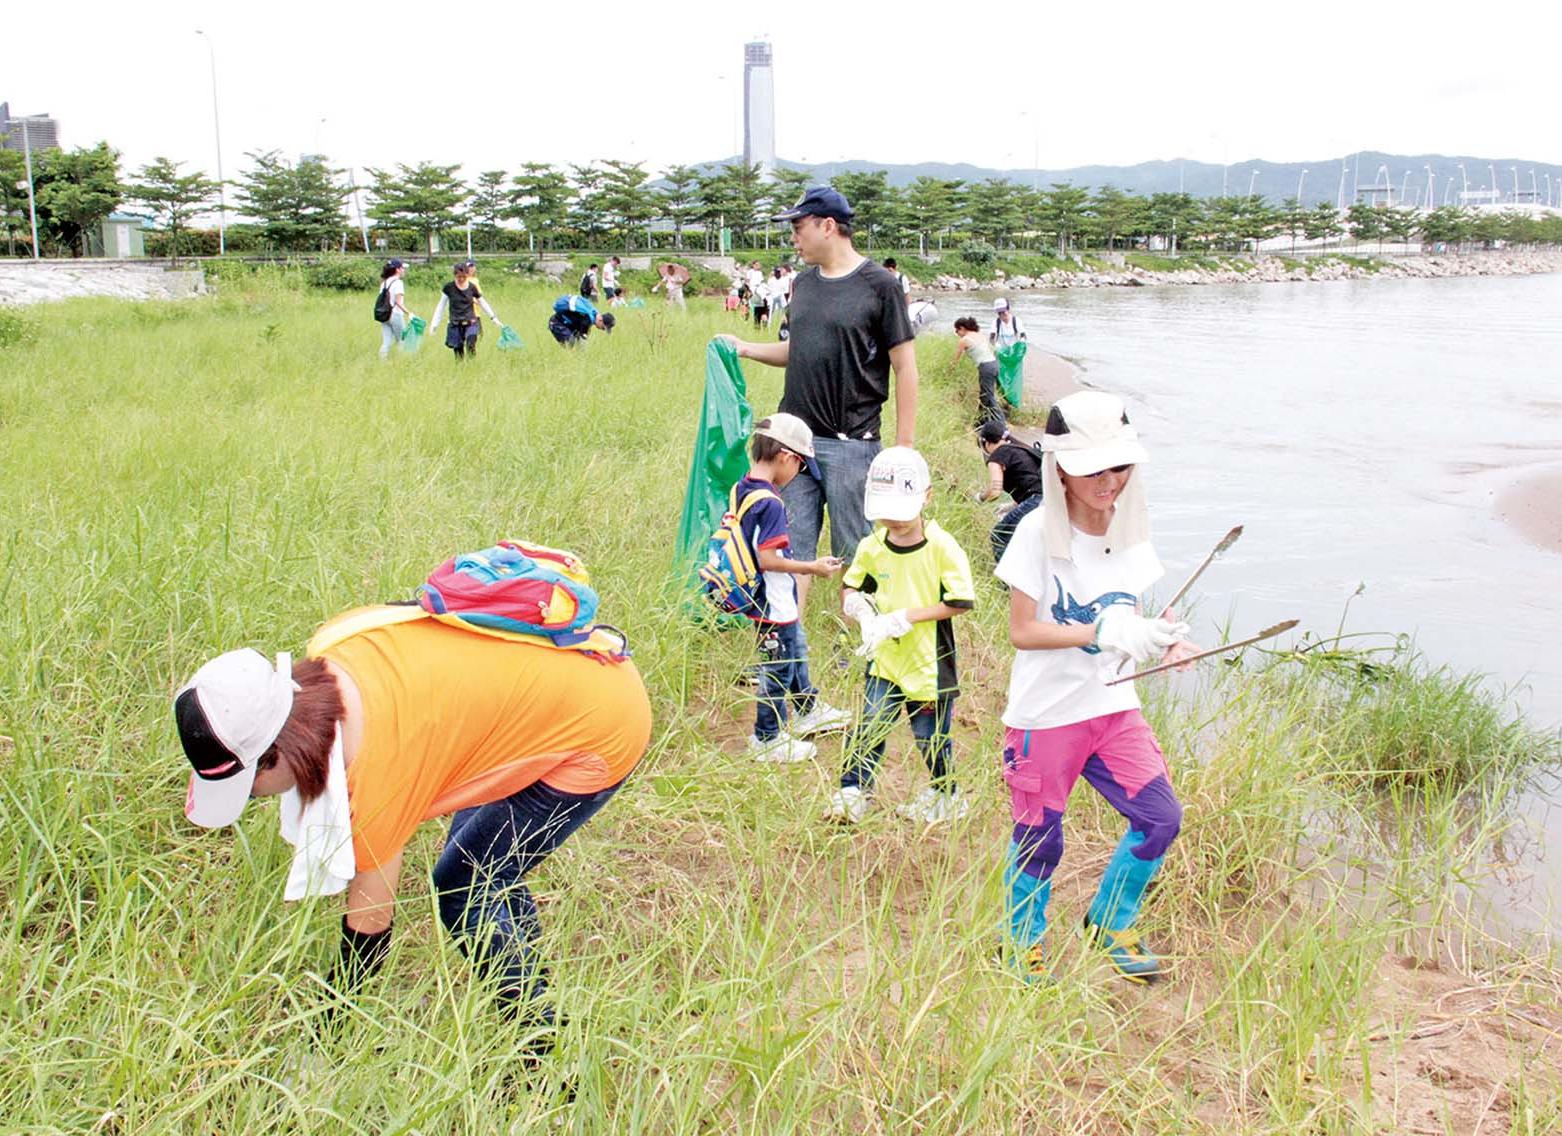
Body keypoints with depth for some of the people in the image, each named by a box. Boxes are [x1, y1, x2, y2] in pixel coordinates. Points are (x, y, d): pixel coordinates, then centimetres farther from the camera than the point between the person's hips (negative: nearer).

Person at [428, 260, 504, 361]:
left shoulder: (472, 287, 2)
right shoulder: (449, 287, -1)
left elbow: (482, 303, 16)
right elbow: (441, 305, 6)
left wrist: (493, 318, 20)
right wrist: (434, 323, 4)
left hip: (470, 323, 0)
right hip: (455, 324, 0)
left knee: (471, 346, -24)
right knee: (458, 354, -1)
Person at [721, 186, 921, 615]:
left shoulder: (879, 284, -6)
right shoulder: (803, 283, 12)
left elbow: (905, 366, -6)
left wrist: (904, 447, -9)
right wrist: (747, 349, 8)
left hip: (852, 444, -6)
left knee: (855, 554, 4)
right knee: (792, 550, 8)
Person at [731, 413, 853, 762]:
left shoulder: (741, 489, 2)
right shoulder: (770, 503, -26)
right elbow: (767, 559, -28)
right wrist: (812, 568, -18)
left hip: (763, 598, 10)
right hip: (774, 605, -10)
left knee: (796, 649, 27)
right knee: (777, 670, 5)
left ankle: (808, 710, 45)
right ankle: (768, 739, 19)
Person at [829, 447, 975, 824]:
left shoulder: (942, 547, -15)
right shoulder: (871, 547, -1)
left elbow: (960, 601, -15)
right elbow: (852, 585, 14)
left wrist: (907, 616, -19)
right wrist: (854, 601, -10)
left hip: (929, 662, -3)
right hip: (885, 658, 3)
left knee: (931, 737, 11)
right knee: (868, 727, 0)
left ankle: (946, 796, 33)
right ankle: (853, 791, 15)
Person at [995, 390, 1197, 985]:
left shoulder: (1128, 528, 1)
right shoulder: (1039, 533, -16)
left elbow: (1129, 616, 10)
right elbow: (1021, 631, -17)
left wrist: (1162, 636, -12)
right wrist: (1103, 631, -27)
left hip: (1112, 707, 6)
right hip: (1044, 714, -5)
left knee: (1160, 817, 3)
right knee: (1039, 840, 6)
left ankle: (1110, 922, 27)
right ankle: (1024, 941, 32)